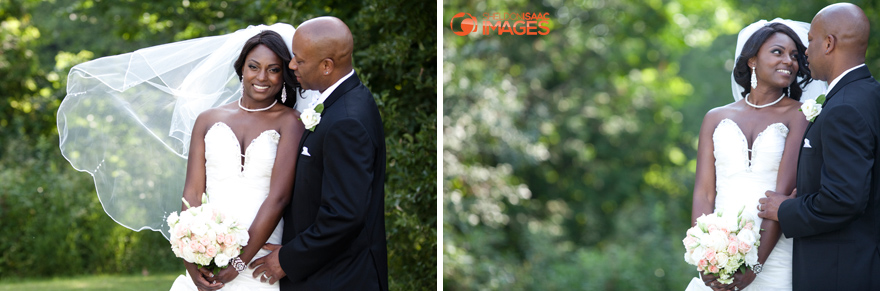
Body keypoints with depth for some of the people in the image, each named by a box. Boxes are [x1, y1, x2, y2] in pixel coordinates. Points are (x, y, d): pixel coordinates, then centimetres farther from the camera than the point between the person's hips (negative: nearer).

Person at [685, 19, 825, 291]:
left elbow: (785, 194, -9)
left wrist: (756, 265, -17)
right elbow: (703, 194, 4)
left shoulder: (799, 116, 0)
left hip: (774, 257, -2)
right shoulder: (716, 118, 10)